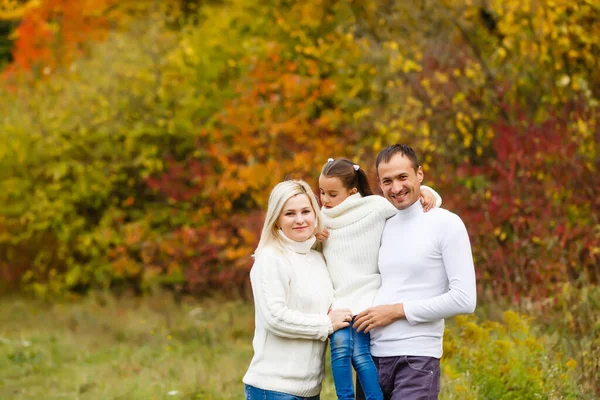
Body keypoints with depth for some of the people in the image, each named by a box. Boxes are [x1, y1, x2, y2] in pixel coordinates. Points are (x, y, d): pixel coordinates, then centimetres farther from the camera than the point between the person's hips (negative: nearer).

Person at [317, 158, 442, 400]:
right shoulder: (324, 219, 11)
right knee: (339, 345, -18)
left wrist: (426, 193, -16)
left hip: (367, 299, -4)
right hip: (338, 300, 4)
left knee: (360, 353, -18)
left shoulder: (374, 207, -3)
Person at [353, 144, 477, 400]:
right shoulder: (383, 226, 13)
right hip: (372, 358, 6)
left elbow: (464, 299, -12)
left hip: (416, 359, -6)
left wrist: (398, 311, -11)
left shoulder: (446, 224, -5)